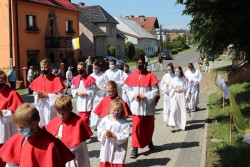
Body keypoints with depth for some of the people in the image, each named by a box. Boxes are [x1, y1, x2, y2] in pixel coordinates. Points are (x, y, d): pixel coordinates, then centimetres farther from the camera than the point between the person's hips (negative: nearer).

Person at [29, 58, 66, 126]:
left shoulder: (56, 79, -7)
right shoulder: (38, 80, 8)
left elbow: (60, 96, -11)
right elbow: (35, 93, 15)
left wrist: (47, 95, -18)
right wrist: (37, 96, -8)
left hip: (51, 108, -5)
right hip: (40, 107, 5)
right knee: (41, 126, 9)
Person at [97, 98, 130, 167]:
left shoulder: (124, 123, -12)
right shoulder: (105, 120, -3)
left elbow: (124, 136, -16)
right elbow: (99, 130, -1)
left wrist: (114, 135, -23)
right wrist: (104, 133, -20)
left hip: (118, 150, -3)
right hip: (106, 148, 3)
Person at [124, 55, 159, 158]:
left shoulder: (150, 76, -8)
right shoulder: (132, 76, 1)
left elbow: (155, 90, -8)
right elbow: (128, 90, 6)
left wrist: (145, 96, -18)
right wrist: (133, 95, -13)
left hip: (148, 106, 0)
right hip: (136, 106, 1)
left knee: (149, 125, 16)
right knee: (136, 126, -6)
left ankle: (149, 141, 42)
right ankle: (135, 148, -2)